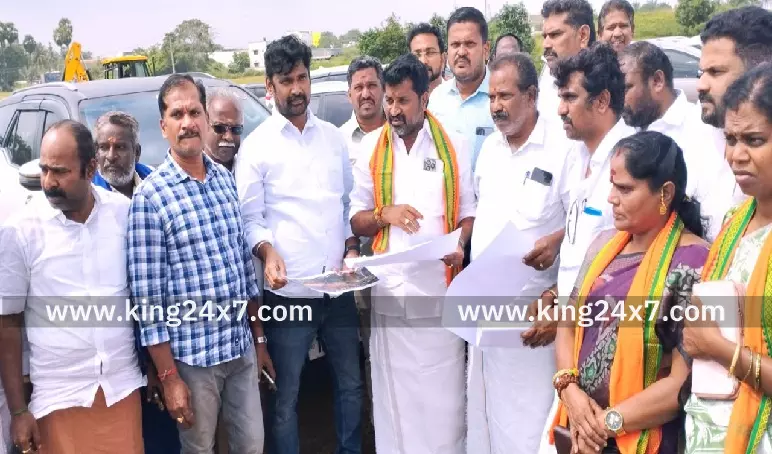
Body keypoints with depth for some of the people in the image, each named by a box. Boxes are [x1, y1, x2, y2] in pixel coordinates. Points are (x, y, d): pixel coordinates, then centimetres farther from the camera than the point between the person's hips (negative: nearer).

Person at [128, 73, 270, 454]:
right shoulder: (150, 196, -12)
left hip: (242, 345, 5)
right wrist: (169, 377, -13)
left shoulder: (226, 179, 6)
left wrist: (259, 339, 13)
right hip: (192, 355, -5)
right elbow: (147, 295, -12)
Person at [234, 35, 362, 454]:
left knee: (350, 384, 18)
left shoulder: (333, 137, 10)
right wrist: (267, 251, -23)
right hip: (289, 292, -4)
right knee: (285, 396, 7)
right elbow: (250, 217, -4)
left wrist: (352, 247, 0)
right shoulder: (257, 145, -3)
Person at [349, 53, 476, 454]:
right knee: (392, 394, 5)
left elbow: (470, 213, 7)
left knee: (443, 395, 3)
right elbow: (356, 222, 9)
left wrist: (460, 242, -13)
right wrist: (384, 214, -10)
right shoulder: (371, 147, 7)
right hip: (390, 290, 1)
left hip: (441, 289, -1)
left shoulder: (455, 146, 4)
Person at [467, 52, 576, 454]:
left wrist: (556, 240, -27)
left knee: (528, 418, -2)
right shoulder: (489, 146, 11)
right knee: (482, 409, 16)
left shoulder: (562, 147, -11)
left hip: (533, 310, -7)